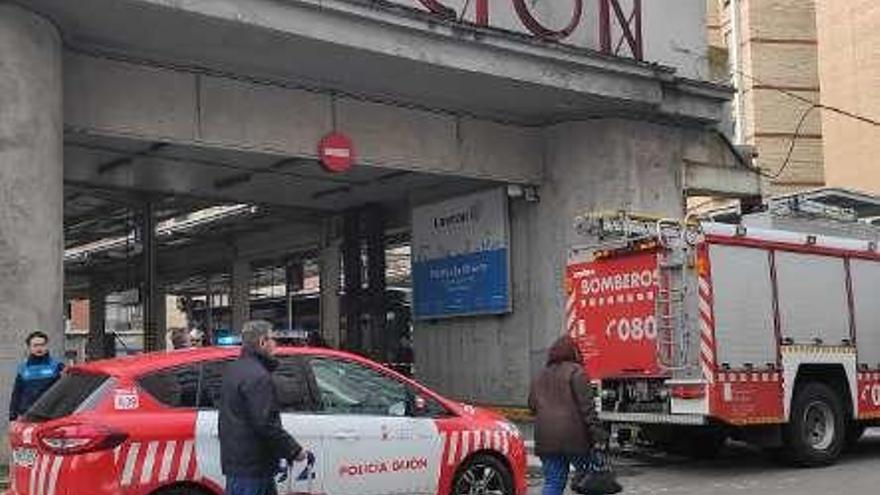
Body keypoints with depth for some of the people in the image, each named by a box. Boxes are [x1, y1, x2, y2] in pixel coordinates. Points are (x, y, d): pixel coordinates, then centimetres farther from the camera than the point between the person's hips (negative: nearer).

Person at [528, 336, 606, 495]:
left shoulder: (541, 377, 17)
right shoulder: (575, 372, -4)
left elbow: (532, 406, 19)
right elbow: (586, 404, -11)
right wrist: (596, 431, -14)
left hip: (546, 438, 6)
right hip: (573, 436, -5)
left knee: (552, 482, 8)